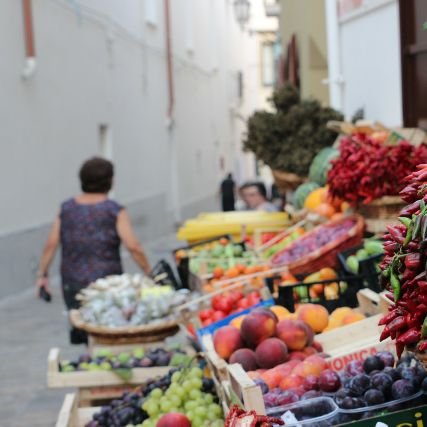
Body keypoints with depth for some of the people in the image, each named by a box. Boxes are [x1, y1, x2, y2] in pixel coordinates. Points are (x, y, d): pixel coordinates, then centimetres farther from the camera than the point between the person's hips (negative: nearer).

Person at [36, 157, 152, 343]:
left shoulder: (67, 208, 4)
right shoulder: (114, 211, -7)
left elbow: (51, 244, 0)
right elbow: (133, 246, -14)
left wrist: (42, 274, 7)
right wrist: (149, 272, -5)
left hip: (72, 284, 3)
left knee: (79, 331, 13)